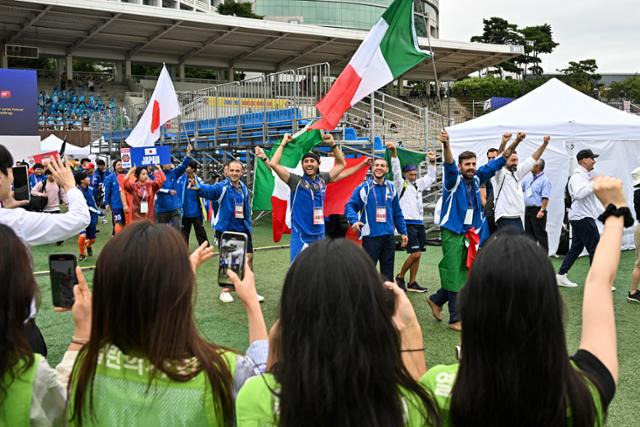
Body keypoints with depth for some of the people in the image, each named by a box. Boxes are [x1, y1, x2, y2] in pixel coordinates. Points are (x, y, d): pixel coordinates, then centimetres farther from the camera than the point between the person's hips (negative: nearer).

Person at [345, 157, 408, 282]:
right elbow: (350, 206, -6)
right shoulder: (364, 187, -4)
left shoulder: (391, 188, 10)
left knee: (388, 270, 12)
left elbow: (397, 212, 16)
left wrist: (403, 232, 15)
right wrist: (354, 220, -24)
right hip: (370, 235, -5)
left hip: (388, 235, 5)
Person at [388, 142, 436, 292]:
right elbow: (396, 170, -14)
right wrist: (394, 153, -27)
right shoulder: (401, 184, 0)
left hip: (419, 223, 7)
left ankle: (412, 283, 12)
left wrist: (432, 162, 21)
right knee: (415, 253, -13)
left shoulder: (418, 184, 19)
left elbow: (430, 178, 30)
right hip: (408, 223, -7)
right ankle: (400, 276, 6)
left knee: (418, 254, 6)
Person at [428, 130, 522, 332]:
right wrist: (446, 145, -52)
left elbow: (496, 163, 10)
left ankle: (436, 299, 33)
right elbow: (449, 165, -32)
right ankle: (456, 319, 3)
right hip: (452, 233, -7)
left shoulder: (476, 179, 5)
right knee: (454, 275, -4)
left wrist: (515, 143, 6)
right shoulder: (454, 179, -12)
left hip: (469, 234, 7)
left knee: (462, 275, 12)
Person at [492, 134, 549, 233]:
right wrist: (517, 141, -36)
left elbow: (532, 160, 16)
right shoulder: (499, 173, -7)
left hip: (518, 220, 8)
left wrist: (544, 144, 5)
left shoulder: (516, 173, 16)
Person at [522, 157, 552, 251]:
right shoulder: (528, 178, 13)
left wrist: (542, 210, -24)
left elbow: (545, 197, -18)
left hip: (537, 211, -8)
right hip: (528, 209, 8)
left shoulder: (544, 180, -11)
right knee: (529, 235, 13)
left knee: (540, 235, -5)